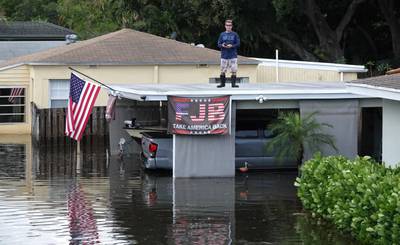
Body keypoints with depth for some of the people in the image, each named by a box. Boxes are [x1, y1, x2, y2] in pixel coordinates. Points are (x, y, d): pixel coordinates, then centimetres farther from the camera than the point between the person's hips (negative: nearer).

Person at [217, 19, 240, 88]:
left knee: (234, 70, -5)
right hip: (224, 56, 2)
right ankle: (222, 83, 17)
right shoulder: (222, 34, 8)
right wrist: (222, 45, -14)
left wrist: (232, 46, -16)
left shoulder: (235, 34, 2)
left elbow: (238, 44, 0)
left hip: (233, 56, -2)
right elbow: (219, 44, 8)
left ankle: (233, 83, 2)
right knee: (223, 71, 5)